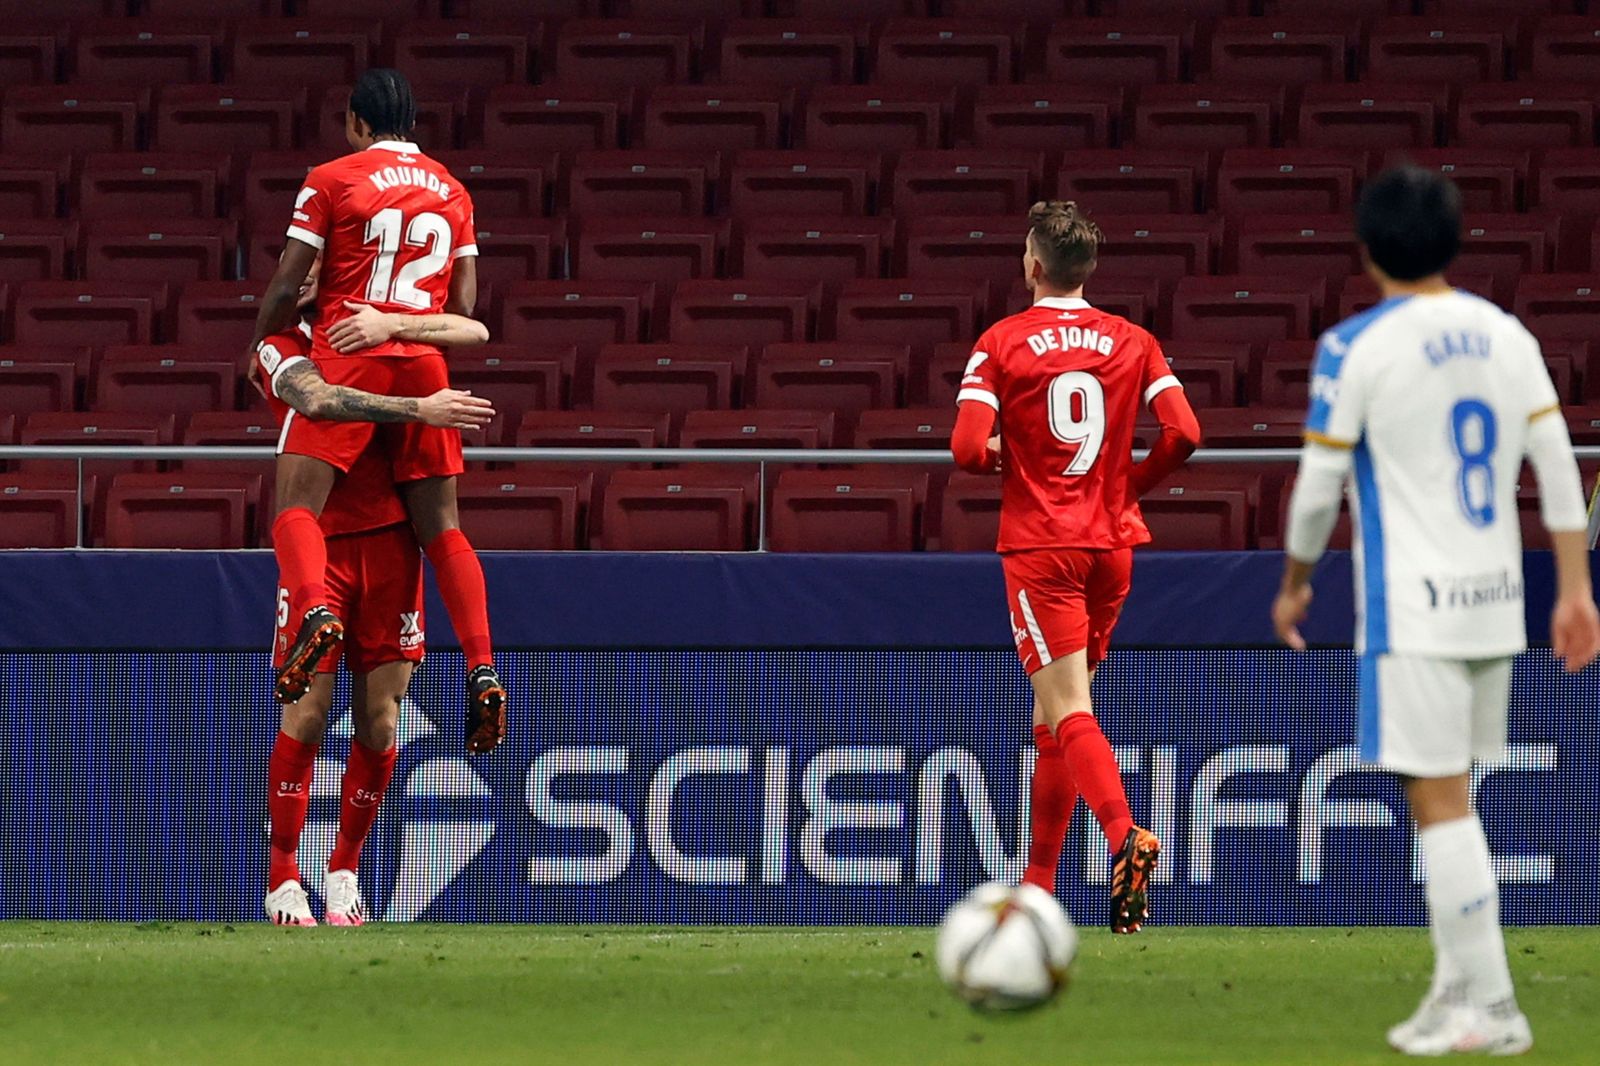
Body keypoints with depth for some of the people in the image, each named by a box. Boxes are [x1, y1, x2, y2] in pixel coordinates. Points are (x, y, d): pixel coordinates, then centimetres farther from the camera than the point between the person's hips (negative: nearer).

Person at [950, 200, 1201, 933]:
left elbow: (968, 448, -14)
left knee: (1068, 709, -11)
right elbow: (1183, 433, -5)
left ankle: (1125, 835, -35)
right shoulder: (1132, 342, 5)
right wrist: (1132, 483, 12)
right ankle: (1037, 885, 20)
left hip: (1039, 546, -4)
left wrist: (1005, 461, 9)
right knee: (1056, 712, 16)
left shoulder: (1002, 343, -5)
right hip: (1111, 543, 4)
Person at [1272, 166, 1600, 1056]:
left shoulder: (1356, 348, -9)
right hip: (1496, 605, 6)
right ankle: (1457, 986, 17)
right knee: (1448, 799, 17)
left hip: (1413, 613, -6)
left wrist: (1295, 582, 10)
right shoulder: (1506, 336, 7)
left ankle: (1491, 1009, -6)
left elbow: (1320, 484, -6)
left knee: (1440, 804, -3)